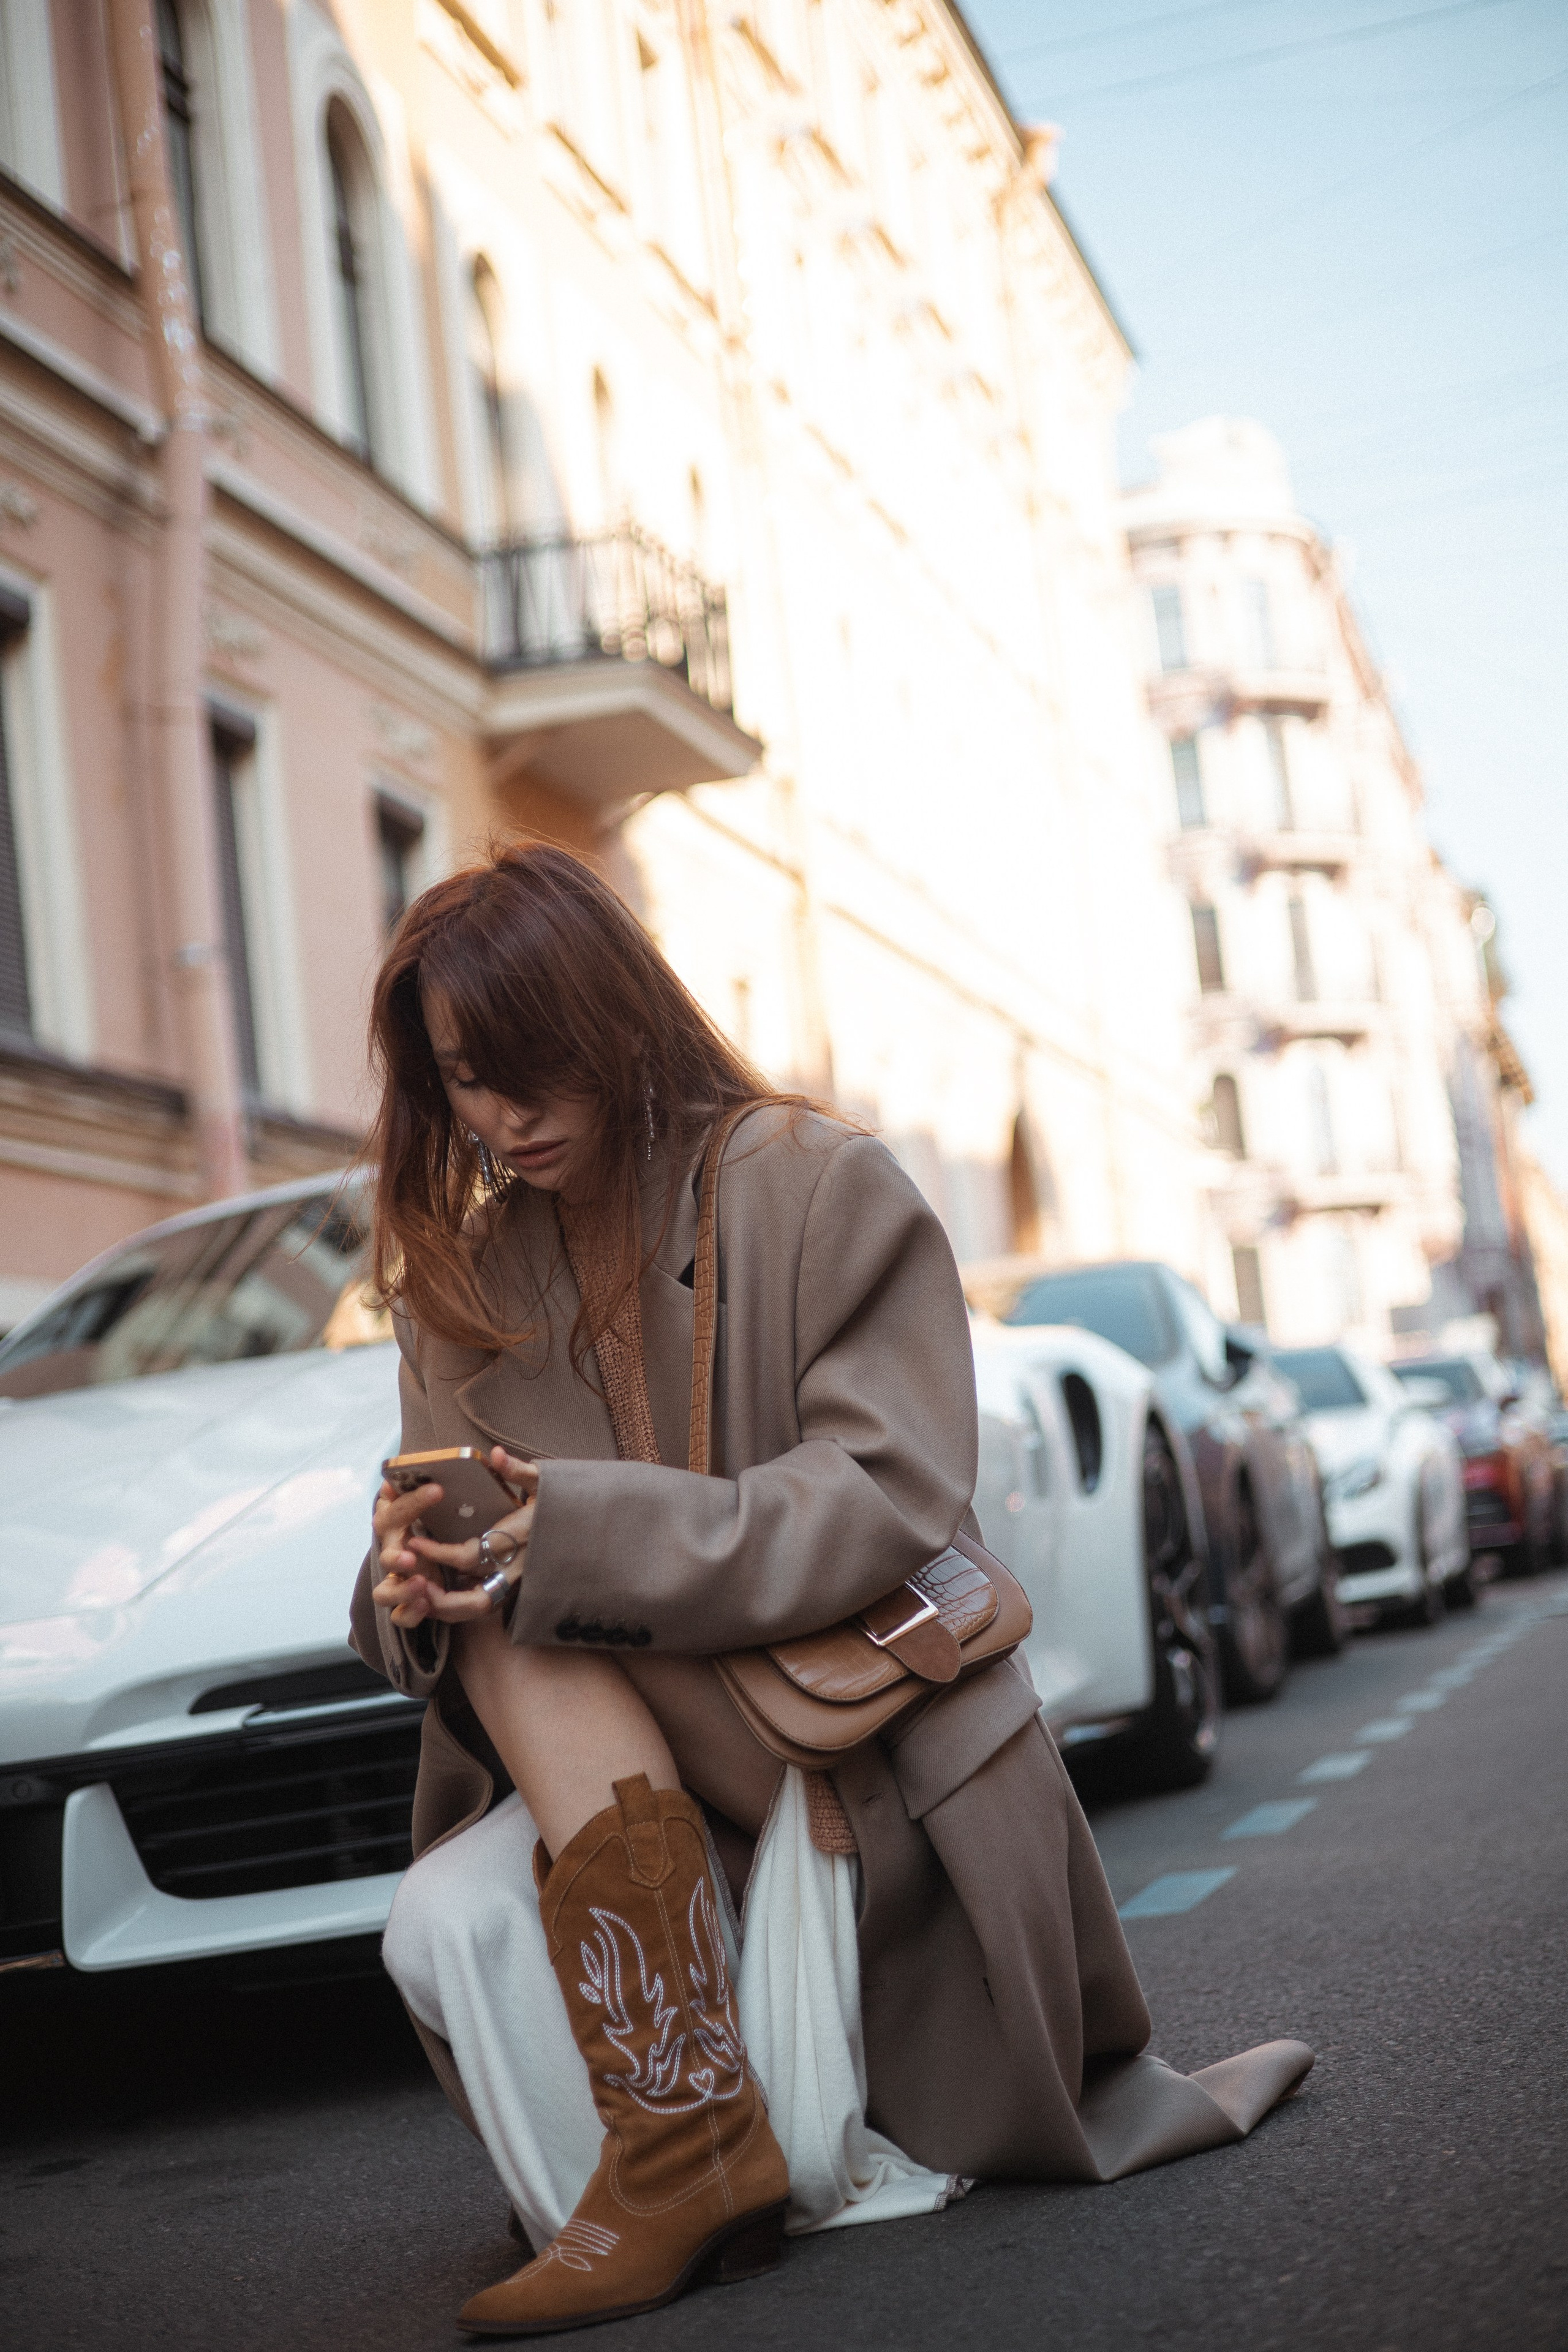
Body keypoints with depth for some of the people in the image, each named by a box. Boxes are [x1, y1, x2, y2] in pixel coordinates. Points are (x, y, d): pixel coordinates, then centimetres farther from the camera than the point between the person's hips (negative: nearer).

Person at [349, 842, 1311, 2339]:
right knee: (443, 1926, -26)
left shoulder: (822, 1188, -6)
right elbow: (455, 1588, 6)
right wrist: (414, 1585, -20)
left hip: (874, 1754, -4)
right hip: (636, 1775, 4)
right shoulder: (463, 1275, 9)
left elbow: (890, 1502, -16)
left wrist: (576, 1535, -27)